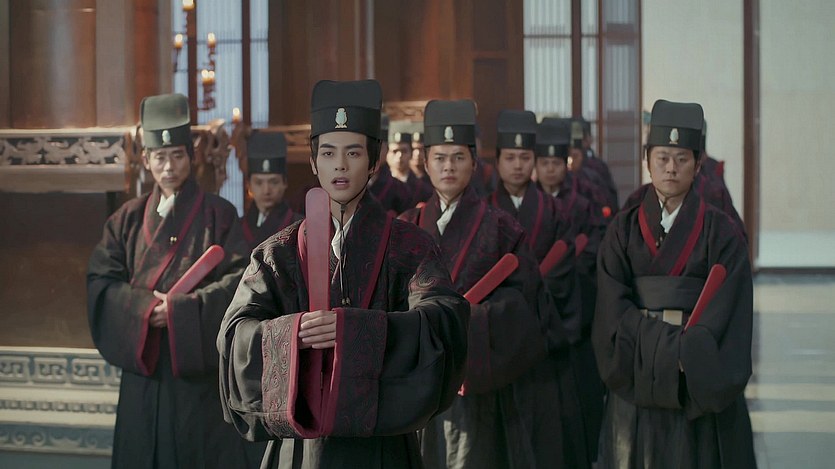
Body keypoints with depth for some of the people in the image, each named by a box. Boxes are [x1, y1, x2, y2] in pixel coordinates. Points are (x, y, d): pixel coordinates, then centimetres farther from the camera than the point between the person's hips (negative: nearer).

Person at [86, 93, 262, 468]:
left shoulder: (218, 216, 2)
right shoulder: (128, 219, 10)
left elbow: (239, 279, -8)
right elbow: (100, 282, 2)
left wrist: (180, 308, -17)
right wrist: (145, 306, -15)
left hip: (202, 370, -3)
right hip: (144, 372, 3)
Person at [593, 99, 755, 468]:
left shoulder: (719, 231, 1)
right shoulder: (624, 229, 5)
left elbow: (725, 309, -7)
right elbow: (614, 306, -4)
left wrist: (691, 353, -18)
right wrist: (671, 347, -14)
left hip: (700, 384, -1)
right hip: (637, 379, 1)